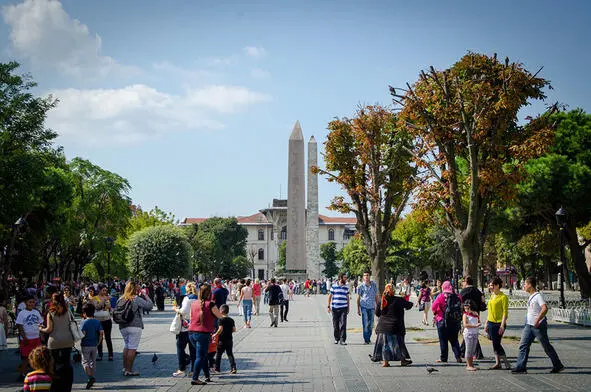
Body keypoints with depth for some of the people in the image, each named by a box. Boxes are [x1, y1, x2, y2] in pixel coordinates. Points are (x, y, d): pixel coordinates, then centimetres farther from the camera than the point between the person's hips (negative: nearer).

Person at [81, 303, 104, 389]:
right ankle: (93, 378, 17)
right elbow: (101, 333, -6)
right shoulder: (97, 322, 2)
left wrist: (81, 341, -2)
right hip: (94, 345, 5)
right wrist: (98, 342, 4)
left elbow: (83, 333, -21)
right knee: (93, 362, 14)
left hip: (85, 345, -5)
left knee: (85, 362, 1)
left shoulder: (84, 322, -11)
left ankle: (90, 377, -15)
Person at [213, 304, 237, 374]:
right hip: (229, 340, 5)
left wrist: (215, 334, -9)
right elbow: (234, 330, 6)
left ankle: (217, 368, 19)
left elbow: (220, 329, -21)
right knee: (230, 354, 8)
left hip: (222, 340, -5)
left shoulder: (221, 320, -13)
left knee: (218, 354, 10)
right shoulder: (231, 320, 5)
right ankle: (233, 368, -2)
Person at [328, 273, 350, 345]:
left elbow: (347, 298, 15)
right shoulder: (334, 286, 1)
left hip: (343, 308, 1)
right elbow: (330, 296, 7)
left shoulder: (346, 287, 8)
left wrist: (348, 307, 13)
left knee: (343, 324, -8)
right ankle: (336, 338, 23)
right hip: (335, 308, -1)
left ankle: (342, 340, -6)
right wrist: (329, 306, 3)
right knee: (335, 325, 7)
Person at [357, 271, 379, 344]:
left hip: (372, 307, 3)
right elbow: (358, 298, 4)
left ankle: (369, 338, 22)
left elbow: (376, 296, 11)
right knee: (365, 324, -6)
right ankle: (366, 340, 2)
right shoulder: (361, 286, -3)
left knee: (371, 324, 8)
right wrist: (358, 309, 2)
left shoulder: (373, 284, 4)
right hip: (364, 306, -3)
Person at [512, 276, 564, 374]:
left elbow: (545, 308, -29)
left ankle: (558, 366, 17)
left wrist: (537, 320, -28)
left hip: (538, 326, -9)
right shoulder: (530, 296, 13)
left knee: (547, 347, 3)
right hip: (529, 326, 9)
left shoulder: (538, 296, -16)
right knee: (523, 345, 1)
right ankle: (521, 367, 0)